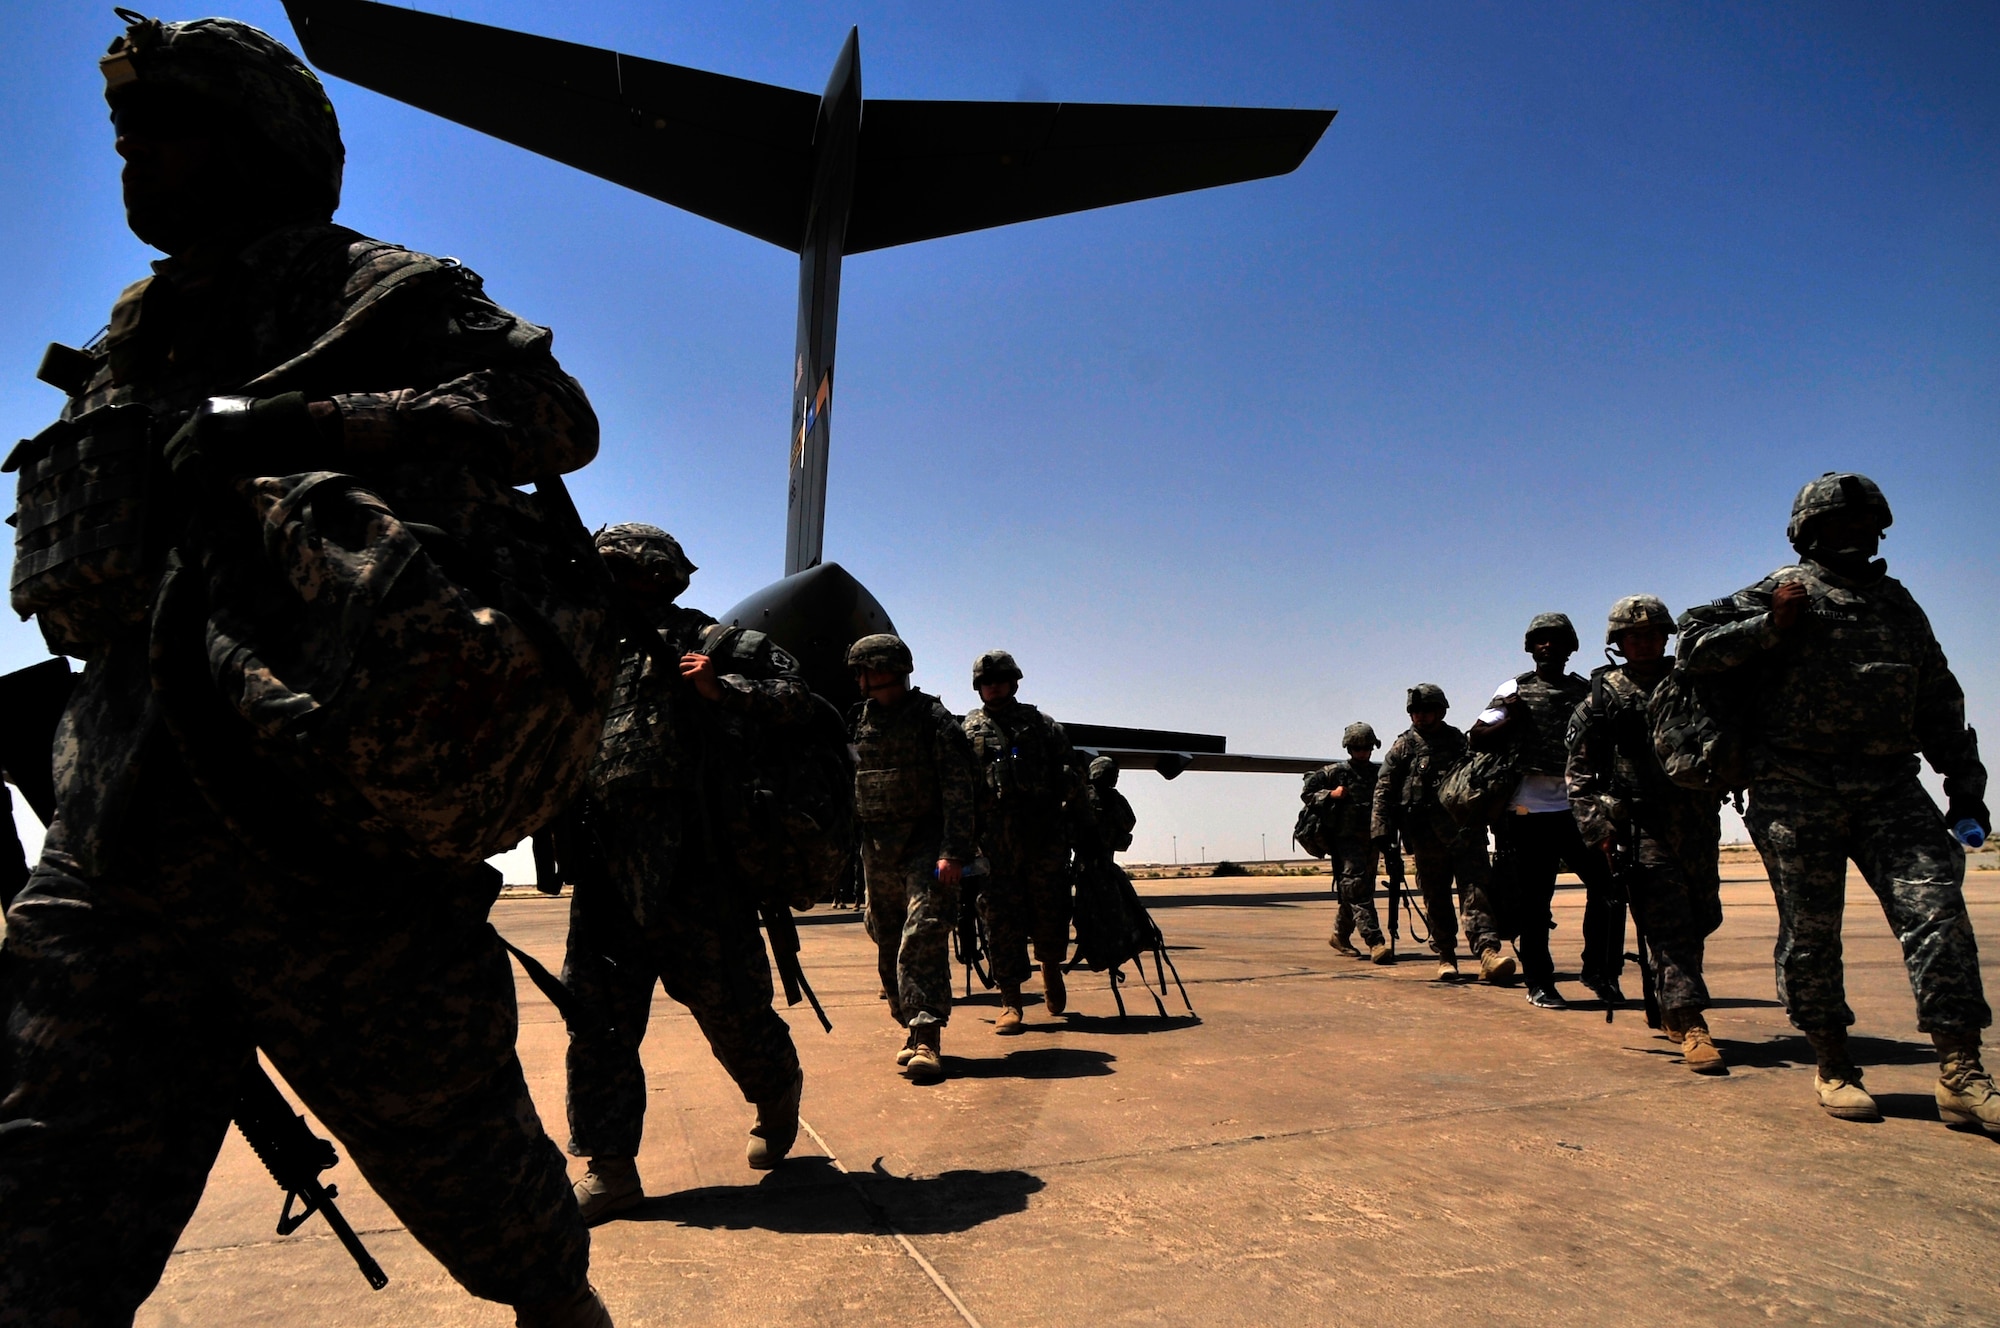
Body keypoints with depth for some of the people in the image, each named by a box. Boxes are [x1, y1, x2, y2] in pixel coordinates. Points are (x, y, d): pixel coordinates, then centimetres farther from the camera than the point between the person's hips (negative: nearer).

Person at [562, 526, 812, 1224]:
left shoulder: (703, 642, -3)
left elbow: (793, 696, -7)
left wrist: (722, 691, -20)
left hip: (691, 871, -6)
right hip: (605, 873, 6)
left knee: (730, 1006, 5)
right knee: (598, 1017, 6)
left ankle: (778, 1094, 34)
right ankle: (610, 1166, 18)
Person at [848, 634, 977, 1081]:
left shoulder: (933, 718, -6)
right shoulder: (858, 722, 11)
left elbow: (958, 789, -12)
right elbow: (845, 791, 17)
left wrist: (953, 852, -19)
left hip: (925, 843, -6)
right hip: (876, 850, 6)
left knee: (923, 937, -13)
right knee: (889, 945, 8)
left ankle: (927, 1039, -11)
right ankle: (914, 1029, 20)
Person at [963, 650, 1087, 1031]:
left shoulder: (1042, 725, 13)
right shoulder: (969, 731, 13)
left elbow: (1070, 776, 10)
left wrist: (1081, 821, 3)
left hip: (1045, 834, 1)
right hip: (994, 839, 0)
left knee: (1051, 913, 4)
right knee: (1001, 920, -2)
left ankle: (1051, 968, 33)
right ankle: (1010, 1002, 5)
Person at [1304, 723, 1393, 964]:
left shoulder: (1380, 773, 12)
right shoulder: (1334, 772, -1)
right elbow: (1306, 793, 1)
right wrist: (1331, 795, -14)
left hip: (1371, 842, 5)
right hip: (1345, 841, -5)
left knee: (1356, 891, 12)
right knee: (1357, 890, -12)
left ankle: (1341, 935, 29)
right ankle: (1375, 943, -16)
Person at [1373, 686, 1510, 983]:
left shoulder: (1459, 741, 13)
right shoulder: (1403, 746, 7)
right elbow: (1384, 792, 3)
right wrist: (1382, 832, -5)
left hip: (1465, 832, 1)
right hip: (1427, 838, -1)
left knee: (1476, 889, -11)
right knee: (1436, 900, 5)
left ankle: (1487, 951, -19)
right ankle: (1445, 957, 15)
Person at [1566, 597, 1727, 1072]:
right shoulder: (1604, 696, 2)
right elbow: (1580, 771, -2)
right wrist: (1598, 829, -10)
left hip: (1699, 823, 5)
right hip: (1643, 828, -4)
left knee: (1701, 920, 13)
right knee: (1668, 927, -9)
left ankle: (1669, 1008, 31)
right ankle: (1692, 1028, -9)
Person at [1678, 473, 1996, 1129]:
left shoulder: (1898, 601, 22)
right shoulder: (1786, 591, 5)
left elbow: (1940, 702, 25)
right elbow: (1696, 645, -1)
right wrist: (1771, 625, -13)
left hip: (1890, 786, 5)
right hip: (1799, 790, -4)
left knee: (1936, 909, -8)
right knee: (1811, 931, 0)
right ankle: (1833, 1068, 13)